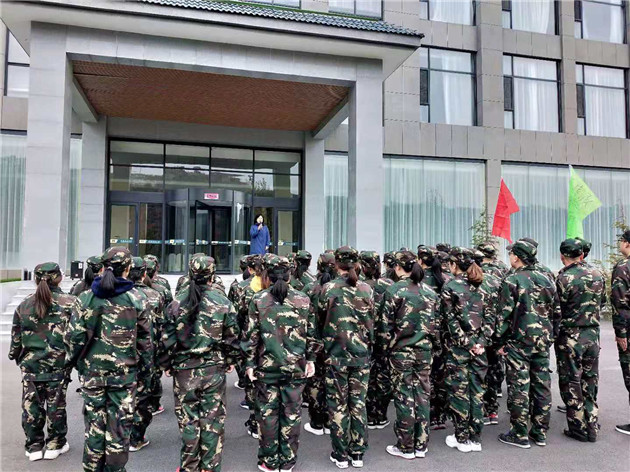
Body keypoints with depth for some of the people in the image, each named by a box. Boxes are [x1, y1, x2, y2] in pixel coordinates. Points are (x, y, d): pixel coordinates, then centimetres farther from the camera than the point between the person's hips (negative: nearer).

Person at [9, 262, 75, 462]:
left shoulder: (24, 304, 2)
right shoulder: (69, 303, -9)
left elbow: (16, 336, 9)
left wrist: (17, 357, 22)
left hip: (30, 363, 3)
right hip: (58, 364, -2)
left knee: (31, 405, 12)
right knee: (56, 405, 9)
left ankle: (34, 446, 21)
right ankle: (55, 444, 20)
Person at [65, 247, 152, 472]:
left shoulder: (85, 298, -4)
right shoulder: (136, 299, -7)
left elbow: (74, 336, -4)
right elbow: (145, 339, -3)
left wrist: (76, 362, 13)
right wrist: (145, 369, 8)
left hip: (92, 370, 2)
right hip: (125, 372, -1)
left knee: (94, 422, 14)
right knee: (119, 425, 10)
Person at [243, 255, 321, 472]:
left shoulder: (258, 299, -6)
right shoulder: (303, 299, -2)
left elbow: (252, 335, -5)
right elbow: (311, 333, 2)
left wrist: (250, 363, 3)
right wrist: (310, 359, 12)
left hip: (267, 366, -1)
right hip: (296, 366, 1)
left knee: (267, 413, 11)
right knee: (292, 413, 12)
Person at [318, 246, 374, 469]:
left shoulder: (329, 288, -9)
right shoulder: (366, 289, -2)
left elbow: (321, 315, 3)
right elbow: (371, 322, 7)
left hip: (336, 353, -2)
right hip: (361, 353, 3)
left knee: (338, 404, 8)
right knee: (358, 403, 12)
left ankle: (340, 455, 16)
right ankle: (358, 453, 21)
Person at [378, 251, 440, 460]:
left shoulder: (394, 290, -11)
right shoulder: (430, 291, 5)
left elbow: (385, 324, -10)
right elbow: (436, 323, 9)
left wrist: (385, 348, 0)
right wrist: (434, 345, 18)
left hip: (401, 351, -4)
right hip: (424, 350, 5)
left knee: (404, 396, 4)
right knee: (422, 395, 11)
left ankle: (406, 447, 14)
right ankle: (421, 445, 21)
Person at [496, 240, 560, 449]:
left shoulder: (512, 281, -10)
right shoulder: (546, 280, 8)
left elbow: (505, 315, -12)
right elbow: (556, 312, 13)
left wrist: (501, 342, -4)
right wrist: (551, 336, 20)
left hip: (519, 341, -6)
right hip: (543, 341, 6)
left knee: (519, 387, 1)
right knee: (542, 385, 12)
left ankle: (519, 434, 9)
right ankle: (540, 432, 21)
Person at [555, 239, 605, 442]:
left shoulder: (564, 278, -17)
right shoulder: (597, 275, 2)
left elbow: (557, 309, -13)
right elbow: (602, 302, 14)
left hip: (570, 337, -6)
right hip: (593, 334, 6)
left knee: (571, 383, 6)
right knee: (590, 380, 16)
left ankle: (579, 427, 12)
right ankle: (592, 425, 23)